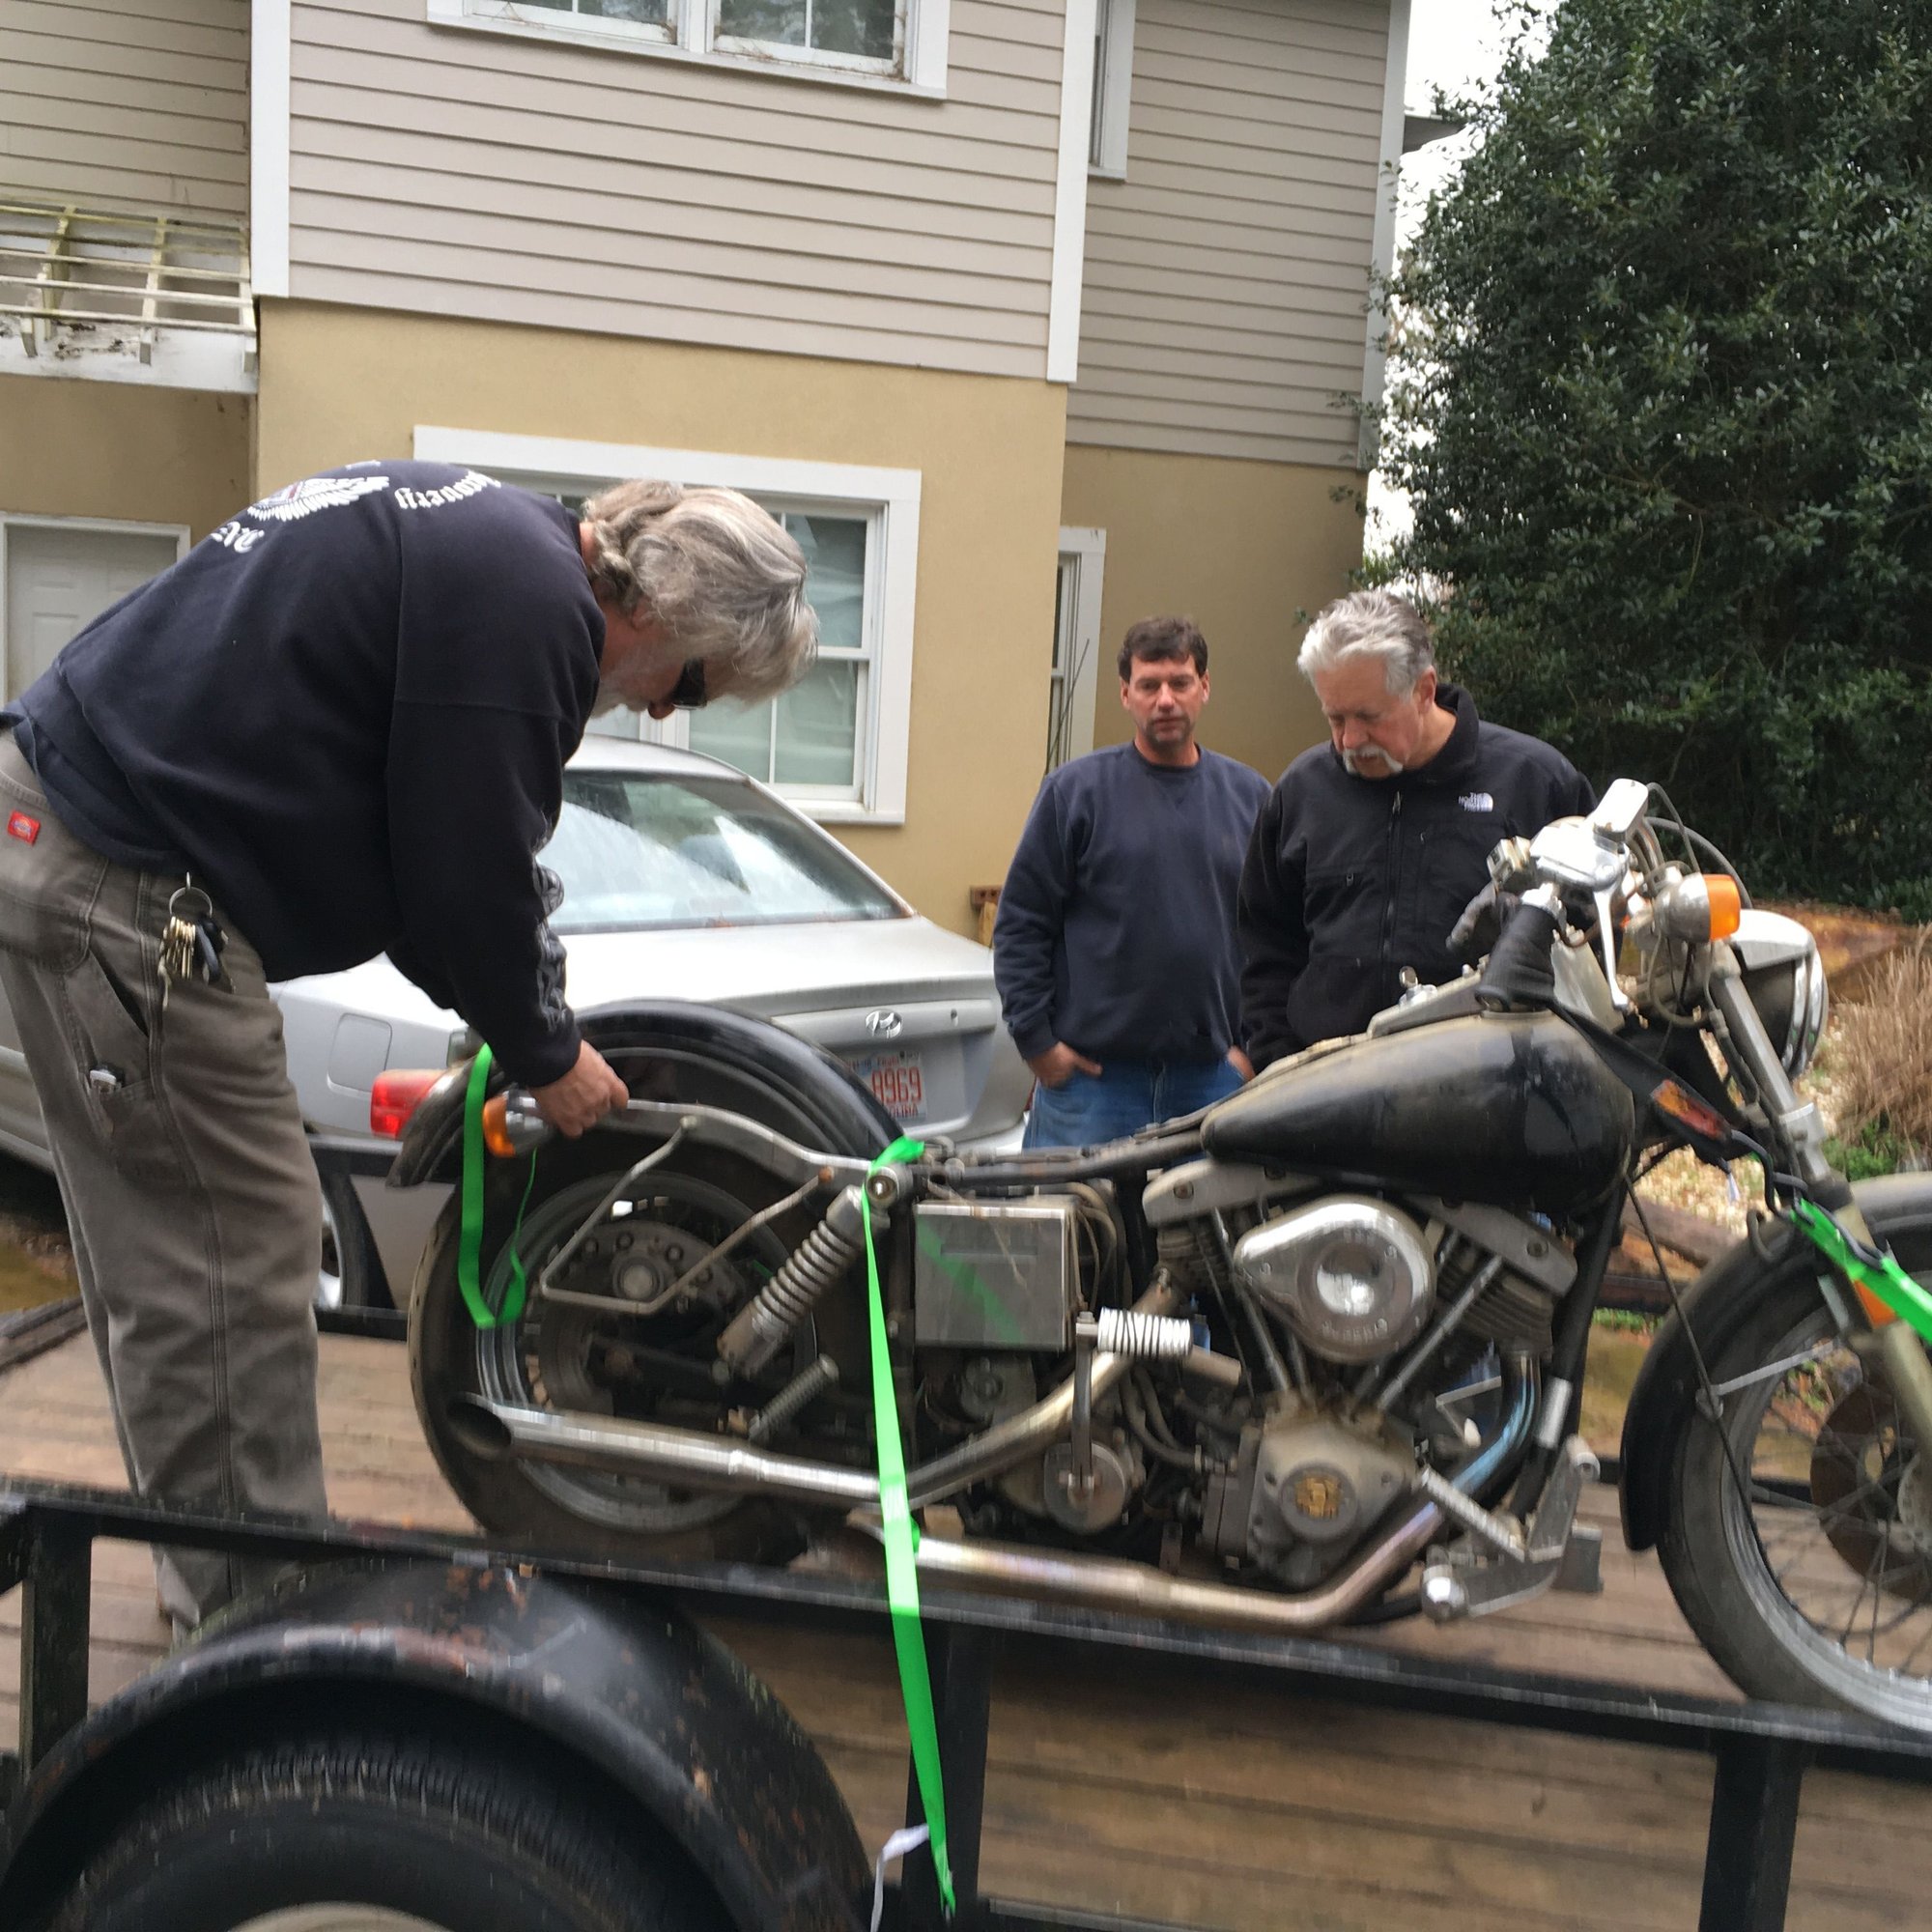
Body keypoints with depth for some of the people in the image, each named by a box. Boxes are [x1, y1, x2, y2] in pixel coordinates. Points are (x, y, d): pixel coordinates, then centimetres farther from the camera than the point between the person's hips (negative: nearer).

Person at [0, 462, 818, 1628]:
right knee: (236, 1273, -4)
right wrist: (545, 1056, 2)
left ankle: (222, 1582, 32)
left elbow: (437, 847, 19)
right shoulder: (531, 604, -18)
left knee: (166, 1263, 17)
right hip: (128, 886, -11)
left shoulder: (489, 537, 15)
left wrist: (523, 1023, 18)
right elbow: (467, 874, -15)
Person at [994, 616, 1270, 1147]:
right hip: (1090, 1075, -2)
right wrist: (1035, 1038, -5)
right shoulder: (1077, 789, 0)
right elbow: (1020, 922, 0)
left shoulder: (1249, 795, 9)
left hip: (1213, 1076, 3)